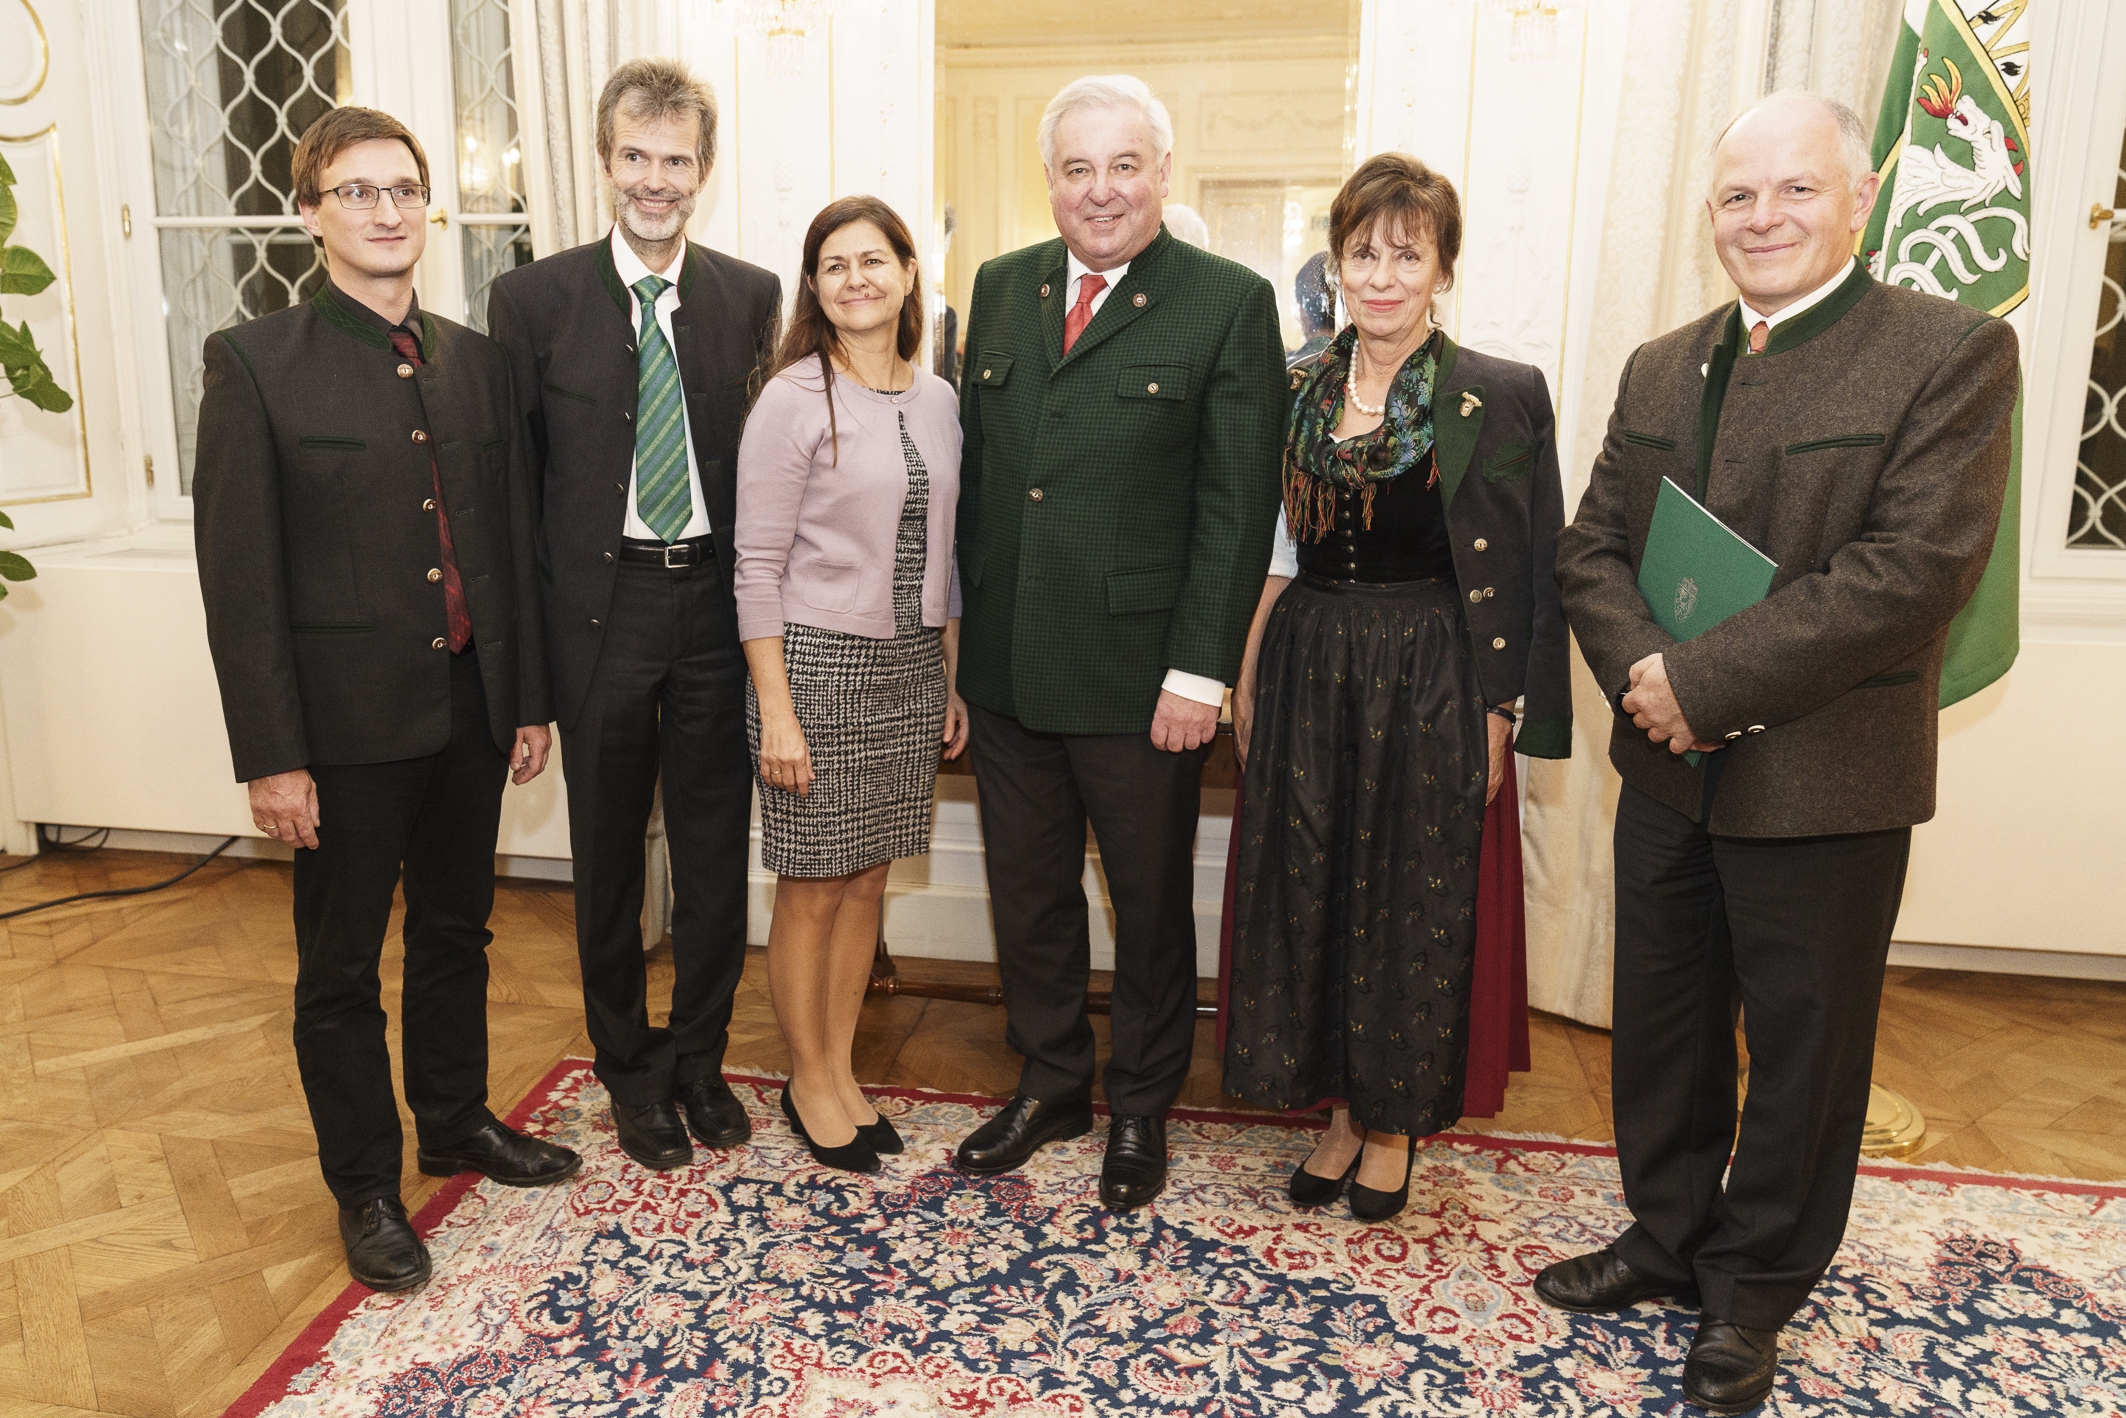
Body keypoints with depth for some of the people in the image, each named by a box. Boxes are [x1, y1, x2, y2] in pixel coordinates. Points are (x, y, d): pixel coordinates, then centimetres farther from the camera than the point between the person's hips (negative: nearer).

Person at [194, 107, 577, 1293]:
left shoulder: (476, 360, 7)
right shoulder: (256, 363, -7)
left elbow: (513, 538, 9)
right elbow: (238, 571, -10)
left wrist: (530, 697, 8)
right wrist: (270, 755, -13)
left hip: (470, 711, 5)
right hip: (346, 719, -4)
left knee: (457, 933, 19)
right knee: (343, 968, 10)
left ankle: (459, 1121, 39)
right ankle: (367, 1186, 27)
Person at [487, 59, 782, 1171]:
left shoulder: (750, 296, 4)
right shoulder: (534, 299, -1)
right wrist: (530, 628, -2)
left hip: (717, 600, 1)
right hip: (599, 608, -1)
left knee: (716, 846, 10)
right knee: (608, 855, 11)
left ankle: (700, 1057, 31)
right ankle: (630, 1067, 31)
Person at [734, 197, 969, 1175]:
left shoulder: (937, 401, 7)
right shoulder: (794, 400, -10)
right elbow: (757, 568, -11)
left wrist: (951, 682, 11)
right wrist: (777, 713, -14)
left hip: (912, 667, 5)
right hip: (818, 662, -5)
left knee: (867, 880, 14)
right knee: (813, 890, 6)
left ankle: (841, 1068, 30)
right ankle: (809, 1082, 25)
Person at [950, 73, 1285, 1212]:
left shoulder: (1230, 303, -6)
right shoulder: (1002, 287, 9)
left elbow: (1238, 506, -9)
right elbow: (974, 468, 12)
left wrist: (1200, 671, -14)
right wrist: (967, 622, 8)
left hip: (1140, 675, -4)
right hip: (1007, 667, 5)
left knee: (1150, 901, 12)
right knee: (1027, 892, 16)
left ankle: (1142, 1106, 33)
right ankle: (1052, 1085, 37)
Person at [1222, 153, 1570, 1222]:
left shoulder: (1502, 397, -6)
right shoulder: (1298, 389, 6)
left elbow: (1527, 575, -6)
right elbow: (1272, 550, 11)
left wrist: (1500, 716, -8)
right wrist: (1248, 674, 6)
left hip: (1429, 684, -4)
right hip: (1308, 673, 4)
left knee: (1412, 902, 7)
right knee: (1307, 889, 10)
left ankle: (1395, 1122, 28)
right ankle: (1343, 1108, 29)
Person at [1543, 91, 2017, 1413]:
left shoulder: (1954, 352, -9)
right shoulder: (1662, 366, 10)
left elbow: (1918, 564, -20)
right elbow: (1592, 543, 5)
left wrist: (1708, 678, -23)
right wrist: (1641, 666, -14)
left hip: (1823, 785, -5)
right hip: (1668, 773, 6)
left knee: (1802, 1053, 11)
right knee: (1662, 1028, 19)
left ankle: (1753, 1291, 32)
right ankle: (1669, 1236, 40)